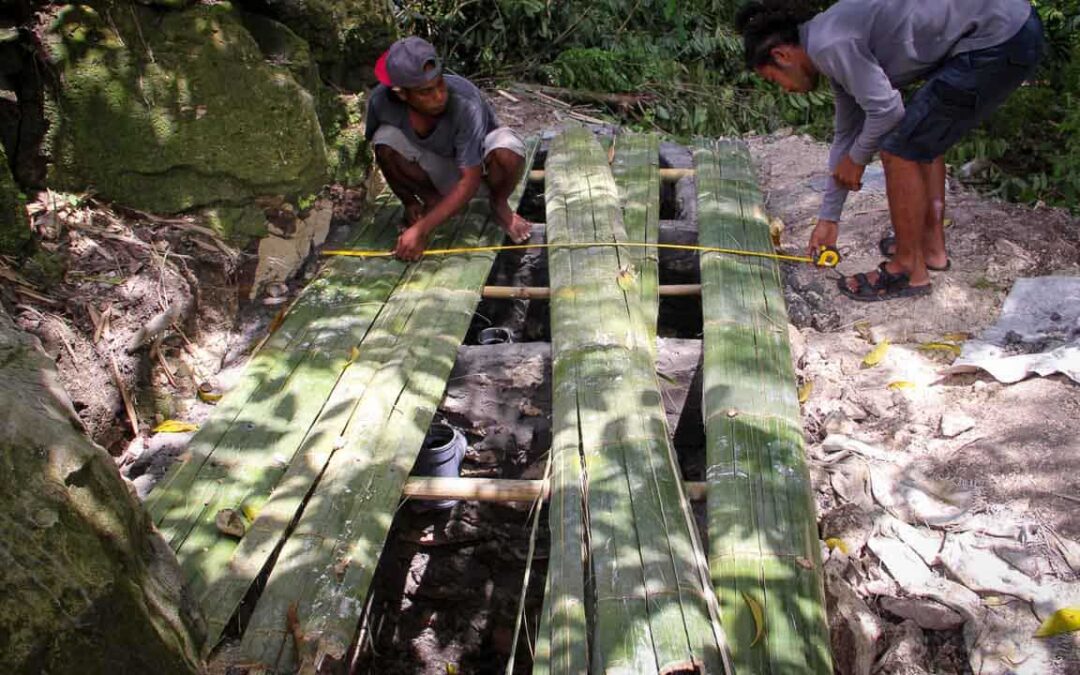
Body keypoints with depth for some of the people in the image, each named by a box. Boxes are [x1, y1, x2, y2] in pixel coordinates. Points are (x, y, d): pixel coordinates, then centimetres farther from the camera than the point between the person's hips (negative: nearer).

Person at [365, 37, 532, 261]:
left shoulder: (465, 103, -36)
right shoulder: (381, 100, -25)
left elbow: (470, 181, -33)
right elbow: (381, 152, -4)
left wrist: (422, 229, -36)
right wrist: (409, 202, -6)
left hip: (479, 167, -3)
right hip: (439, 171, 3)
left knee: (507, 149, -37)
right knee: (386, 139, -26)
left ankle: (499, 205, -3)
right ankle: (431, 201, 0)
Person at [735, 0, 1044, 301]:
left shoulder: (827, 44, -13)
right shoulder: (835, 47, 18)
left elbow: (886, 109, -17)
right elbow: (847, 134, 25)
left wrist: (856, 158, 4)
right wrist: (828, 218, 31)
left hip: (996, 40, -10)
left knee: (900, 149, -4)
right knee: (922, 137, 24)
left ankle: (909, 269, 10)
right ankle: (932, 245, 31)